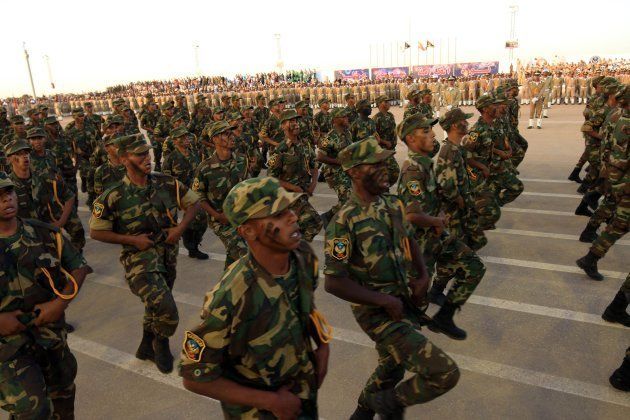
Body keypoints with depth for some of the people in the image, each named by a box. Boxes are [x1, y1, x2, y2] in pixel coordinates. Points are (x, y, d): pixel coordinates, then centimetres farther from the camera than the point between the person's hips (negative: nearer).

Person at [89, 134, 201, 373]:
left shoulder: (166, 183, -5)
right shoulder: (114, 196, -14)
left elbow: (193, 203, 6)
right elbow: (96, 232, -5)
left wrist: (180, 228, -10)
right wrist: (132, 239, -15)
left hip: (168, 255, 5)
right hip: (139, 259, -5)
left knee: (156, 307, 23)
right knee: (167, 312, -19)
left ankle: (146, 348, 50)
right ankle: (161, 344, 14)